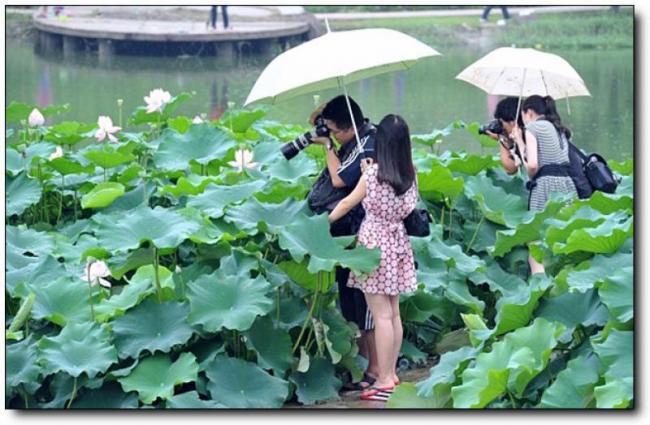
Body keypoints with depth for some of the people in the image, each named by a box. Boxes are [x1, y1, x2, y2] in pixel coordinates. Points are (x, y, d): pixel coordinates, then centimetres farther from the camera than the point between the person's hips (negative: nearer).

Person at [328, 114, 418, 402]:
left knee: (381, 315, -6)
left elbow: (349, 202, 0)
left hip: (375, 241, -6)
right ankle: (391, 374, 18)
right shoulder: (410, 173, 2)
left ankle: (385, 381, -6)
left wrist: (325, 220, 17)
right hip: (398, 241, 6)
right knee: (393, 313, 12)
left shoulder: (374, 172, -11)